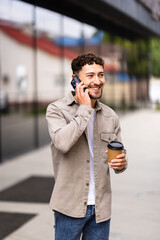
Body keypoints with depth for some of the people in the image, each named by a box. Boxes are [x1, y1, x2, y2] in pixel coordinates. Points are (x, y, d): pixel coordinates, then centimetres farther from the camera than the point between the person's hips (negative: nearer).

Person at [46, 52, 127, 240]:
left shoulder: (110, 116, 7)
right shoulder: (57, 110, -7)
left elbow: (119, 155, 15)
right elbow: (62, 142, -26)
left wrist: (120, 163, -9)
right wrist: (85, 109, -17)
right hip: (70, 206, -4)